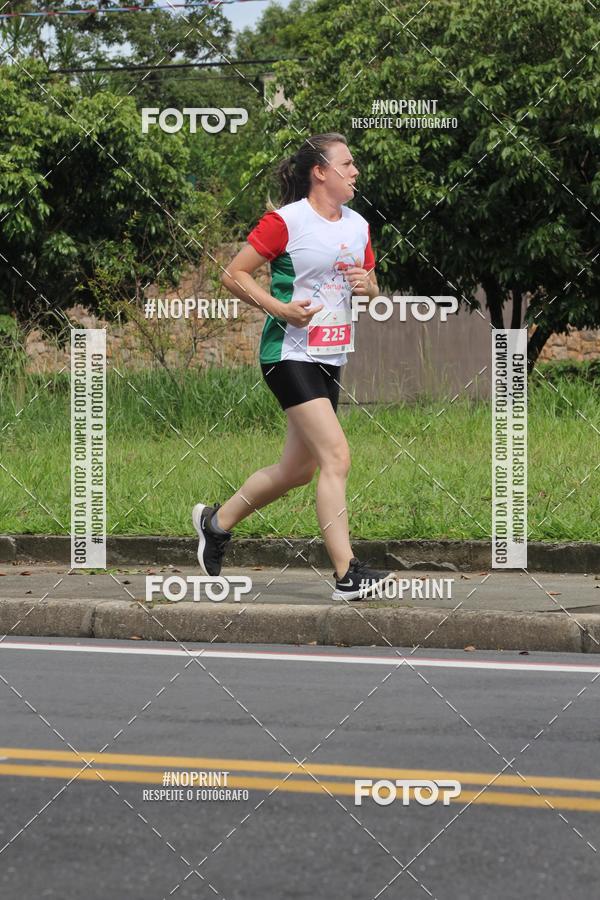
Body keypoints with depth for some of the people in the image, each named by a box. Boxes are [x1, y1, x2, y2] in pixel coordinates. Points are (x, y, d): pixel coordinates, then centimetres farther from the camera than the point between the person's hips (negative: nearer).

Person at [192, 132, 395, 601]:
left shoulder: (358, 225, 11)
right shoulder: (286, 221, -10)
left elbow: (372, 288, 23)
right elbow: (233, 274, -6)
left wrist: (367, 285, -1)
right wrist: (281, 308, -18)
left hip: (331, 358, 8)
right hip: (290, 354, -8)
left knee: (299, 468, 13)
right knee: (336, 457, -17)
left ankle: (217, 521, 34)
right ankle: (347, 574, -17)